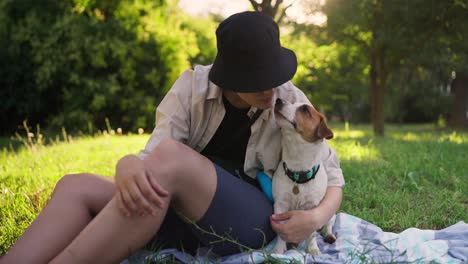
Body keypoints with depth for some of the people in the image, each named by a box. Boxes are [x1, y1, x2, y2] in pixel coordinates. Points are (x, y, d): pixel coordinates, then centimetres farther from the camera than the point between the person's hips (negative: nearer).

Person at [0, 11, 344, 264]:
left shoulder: (292, 103, -5)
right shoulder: (193, 87, -4)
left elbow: (331, 174, 2)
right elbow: (150, 155, -14)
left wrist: (317, 216, -20)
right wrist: (128, 166, -39)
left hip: (254, 222, -3)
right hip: (186, 215, 3)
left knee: (169, 157, -34)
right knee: (76, 188, -21)